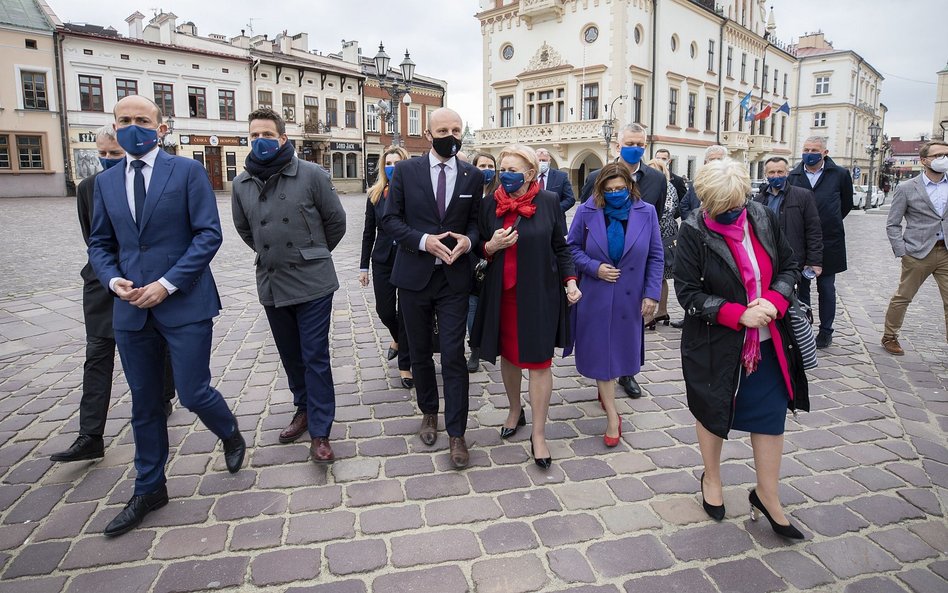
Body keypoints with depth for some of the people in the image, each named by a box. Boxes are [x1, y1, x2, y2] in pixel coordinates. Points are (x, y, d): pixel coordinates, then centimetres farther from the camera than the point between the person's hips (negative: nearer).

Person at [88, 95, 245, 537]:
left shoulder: (187, 170, -3)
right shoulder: (106, 181, 11)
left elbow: (209, 234, -9)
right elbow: (100, 243, 15)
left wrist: (168, 283, -15)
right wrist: (113, 280, -5)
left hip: (185, 304, -4)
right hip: (131, 309, 5)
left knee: (193, 394, -1)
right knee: (144, 403, 12)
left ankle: (230, 435, 33)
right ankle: (149, 488, 29)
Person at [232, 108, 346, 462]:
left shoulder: (311, 175, -8)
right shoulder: (242, 184, 4)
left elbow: (335, 221, 1)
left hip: (312, 283, -4)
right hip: (271, 284, 4)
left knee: (315, 358, -2)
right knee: (291, 356, 16)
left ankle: (320, 432, 6)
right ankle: (304, 409, 36)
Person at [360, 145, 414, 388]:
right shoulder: (375, 194, 4)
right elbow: (369, 232, 7)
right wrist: (363, 266, 7)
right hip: (382, 259, 3)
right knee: (384, 310, 9)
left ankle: (405, 366, 16)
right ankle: (398, 338, 43)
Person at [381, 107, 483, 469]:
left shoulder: (473, 176, 3)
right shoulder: (406, 171, -1)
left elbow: (476, 221, 9)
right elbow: (390, 219, -2)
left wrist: (467, 240, -14)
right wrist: (424, 241, -17)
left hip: (454, 278, 0)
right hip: (415, 276, 1)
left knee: (453, 356, -3)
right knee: (420, 353, 13)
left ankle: (456, 433, 8)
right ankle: (429, 413, 35)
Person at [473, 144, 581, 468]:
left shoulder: (549, 202, -3)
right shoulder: (490, 204, 2)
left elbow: (560, 247, 5)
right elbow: (481, 248, 9)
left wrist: (570, 280, -6)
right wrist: (492, 245, -12)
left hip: (538, 294, -2)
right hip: (502, 294, 3)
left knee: (539, 362, 0)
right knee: (508, 355, 14)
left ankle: (538, 434, 10)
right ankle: (515, 410, 38)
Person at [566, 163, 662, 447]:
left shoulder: (646, 212, -4)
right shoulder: (587, 212, -6)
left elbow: (656, 256, -1)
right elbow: (572, 247, 2)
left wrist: (652, 294, -6)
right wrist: (594, 268, -15)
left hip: (630, 297, 1)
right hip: (596, 296, -1)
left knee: (621, 347, 14)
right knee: (601, 351, 1)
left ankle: (606, 390, 43)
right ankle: (613, 417, 10)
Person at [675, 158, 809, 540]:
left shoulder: (763, 219, -3)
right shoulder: (694, 232, -15)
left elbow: (788, 267, 6)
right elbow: (687, 292, -15)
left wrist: (774, 300, -14)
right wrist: (739, 314, -24)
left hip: (768, 343, 4)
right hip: (715, 345, -3)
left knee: (771, 416, 9)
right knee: (713, 412, 16)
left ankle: (767, 496, 28)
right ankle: (711, 478, 41)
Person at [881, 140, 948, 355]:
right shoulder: (906, 189, -2)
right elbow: (892, 225, 0)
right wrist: (902, 252, -8)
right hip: (918, 254, -3)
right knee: (902, 298, 8)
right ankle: (889, 337, 25)